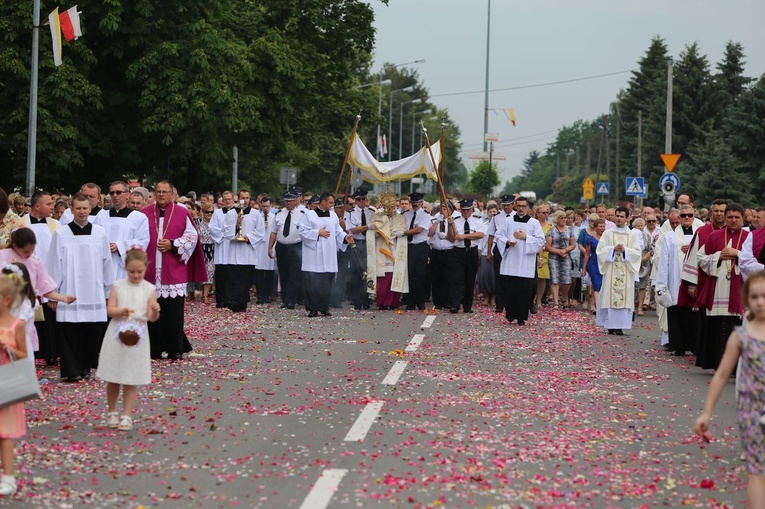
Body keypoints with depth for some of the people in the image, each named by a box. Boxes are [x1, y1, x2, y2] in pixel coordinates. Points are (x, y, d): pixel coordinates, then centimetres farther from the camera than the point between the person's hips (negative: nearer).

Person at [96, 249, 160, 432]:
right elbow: (110, 310, -3)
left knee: (131, 380, 2)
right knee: (113, 379, 9)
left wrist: (155, 311, -27)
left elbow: (151, 317, -5)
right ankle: (111, 412, 25)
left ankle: (127, 415, 10)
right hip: (117, 336, 1)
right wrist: (121, 311, -23)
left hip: (137, 336, -1)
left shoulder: (149, 289, -1)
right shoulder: (118, 286, 0)